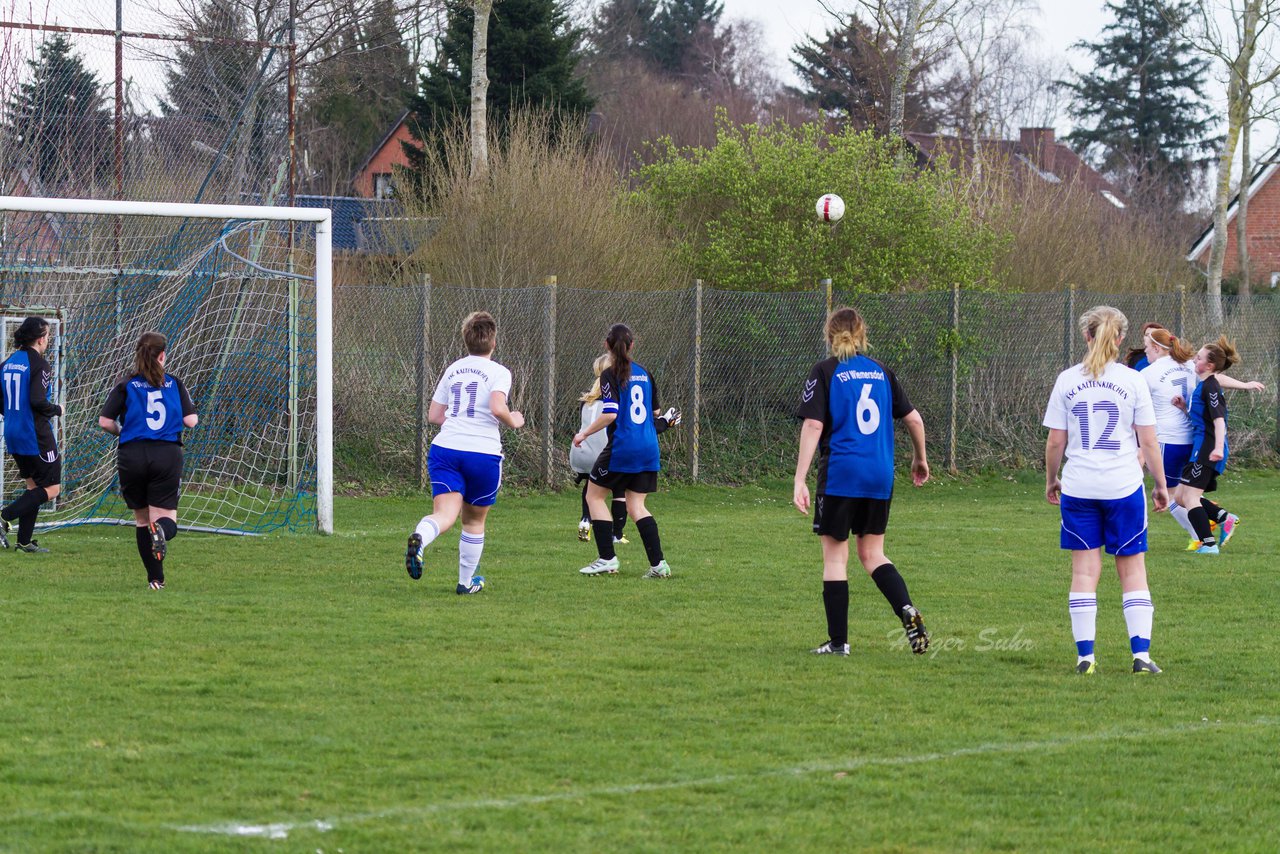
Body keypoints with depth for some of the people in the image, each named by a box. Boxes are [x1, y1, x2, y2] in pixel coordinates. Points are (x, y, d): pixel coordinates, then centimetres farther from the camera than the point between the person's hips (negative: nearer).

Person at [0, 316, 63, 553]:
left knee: (34, 485, 17)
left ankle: (24, 541, 13)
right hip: (36, 436, -8)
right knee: (51, 488, -1)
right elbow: (38, 401, -22)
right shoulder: (39, 365, -14)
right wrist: (57, 410, -4)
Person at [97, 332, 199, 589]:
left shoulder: (125, 386, 2)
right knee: (165, 518, 0)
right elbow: (191, 421, 1)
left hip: (132, 456, 1)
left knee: (142, 519, 15)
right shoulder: (175, 384, 5)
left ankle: (155, 579, 14)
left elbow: (105, 421, -5)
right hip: (167, 455, -1)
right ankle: (162, 530, -38)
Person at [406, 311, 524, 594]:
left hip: (445, 447, 3)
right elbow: (498, 409, -17)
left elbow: (434, 415, 18)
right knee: (474, 520, 16)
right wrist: (514, 422, 3)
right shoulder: (498, 372, -1)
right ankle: (466, 581, 26)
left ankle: (419, 538, -46)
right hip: (483, 452, -3)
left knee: (445, 513, -13)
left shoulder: (453, 370, 15)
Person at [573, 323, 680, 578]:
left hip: (621, 447, -6)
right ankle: (659, 564, -3)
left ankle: (607, 558, 3)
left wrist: (584, 433, -6)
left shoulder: (610, 375, -8)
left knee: (594, 495, 10)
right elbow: (655, 412, 16)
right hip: (649, 449, 6)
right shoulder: (644, 373, 11)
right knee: (636, 506, 10)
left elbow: (610, 414, -17)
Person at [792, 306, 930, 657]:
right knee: (872, 554, 15)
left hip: (840, 476, -4)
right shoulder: (881, 372, 10)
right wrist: (920, 459, 28)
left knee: (834, 557, 5)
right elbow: (914, 420, 11)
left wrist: (800, 480, -13)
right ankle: (907, 609, -10)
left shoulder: (825, 372, -4)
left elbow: (813, 426, -12)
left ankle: (838, 641, 6)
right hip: (880, 478, 4)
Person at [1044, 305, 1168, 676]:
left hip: (1078, 488, 1)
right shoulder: (1133, 381, -3)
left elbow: (1055, 441, 3)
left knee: (1084, 571, 6)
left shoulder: (1067, 381, 1)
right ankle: (1141, 654, -1)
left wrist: (1051, 479, 18)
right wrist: (1160, 484, 9)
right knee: (1133, 571, 7)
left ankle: (1085, 656, 3)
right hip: (1124, 486, -1)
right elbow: (1148, 442, -2)